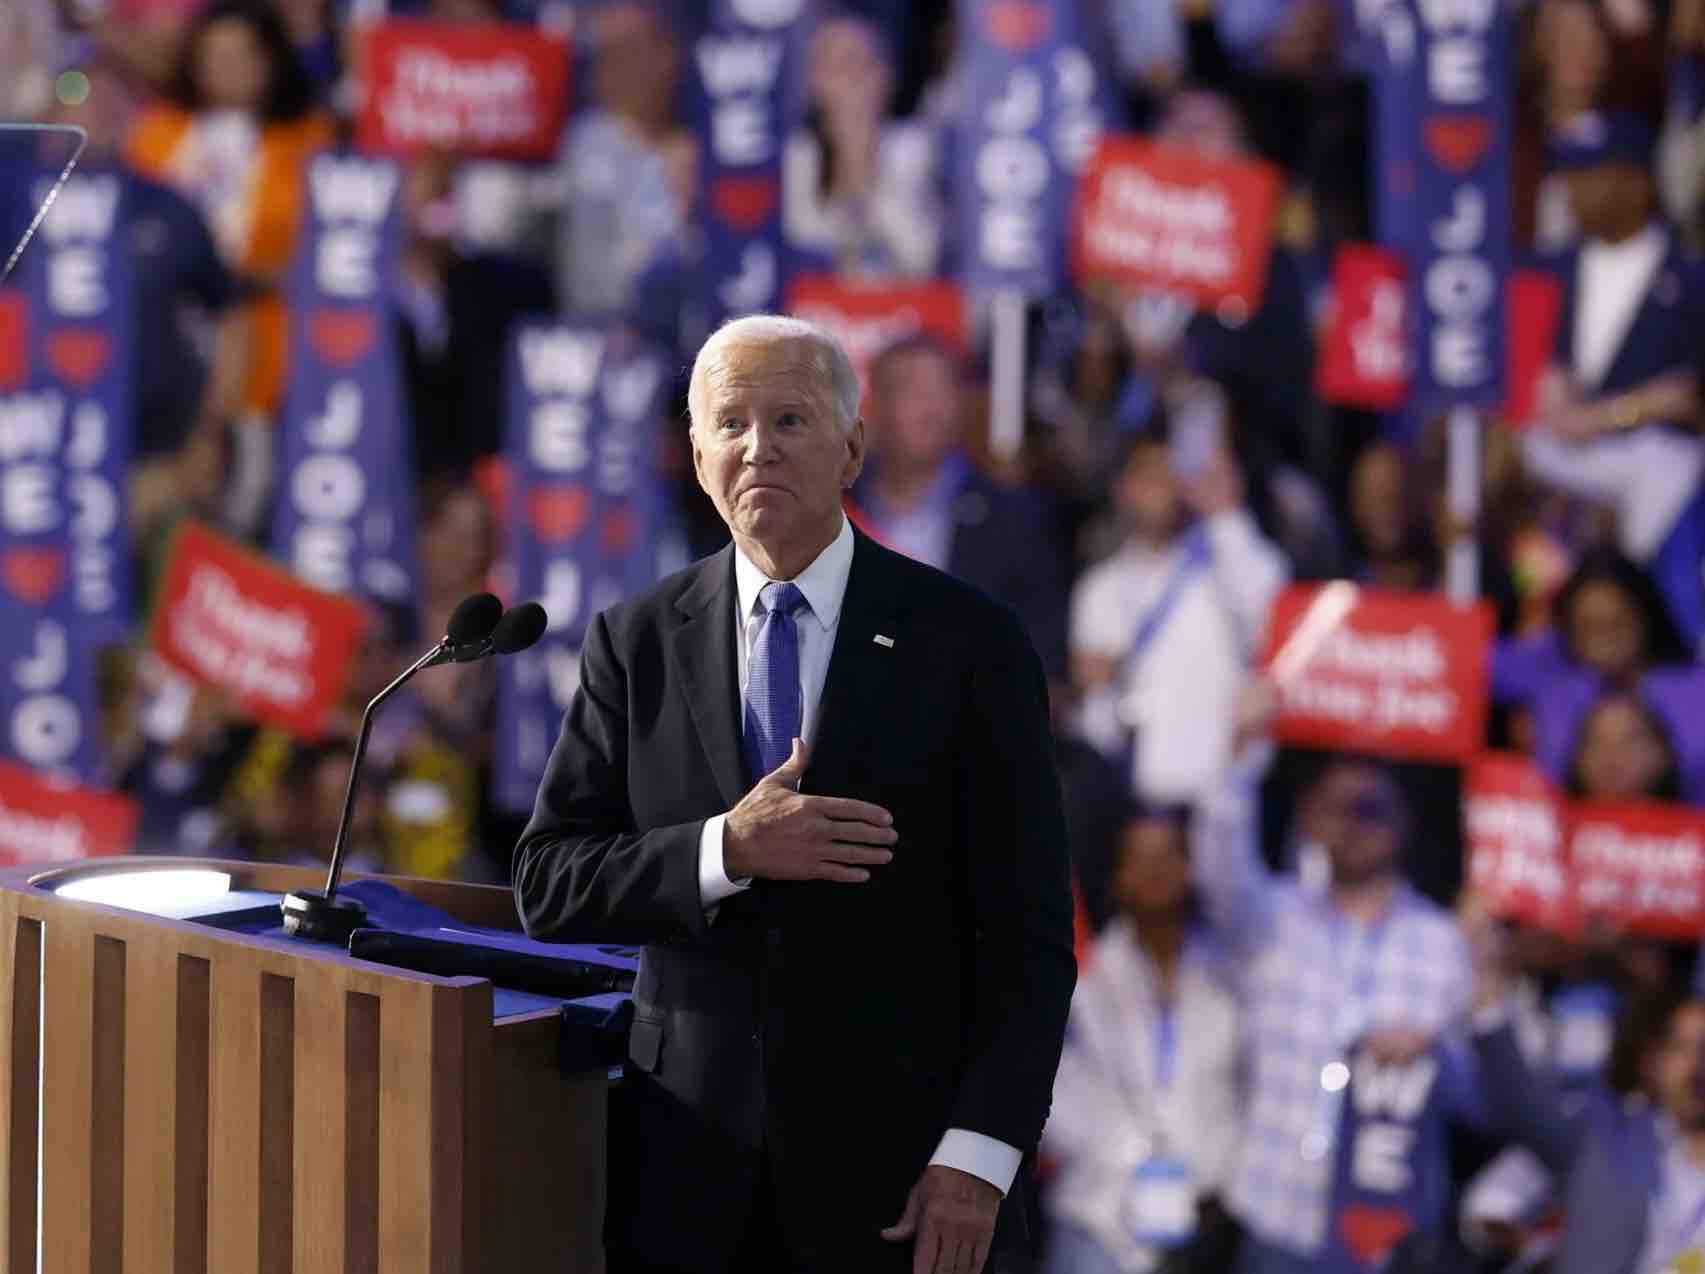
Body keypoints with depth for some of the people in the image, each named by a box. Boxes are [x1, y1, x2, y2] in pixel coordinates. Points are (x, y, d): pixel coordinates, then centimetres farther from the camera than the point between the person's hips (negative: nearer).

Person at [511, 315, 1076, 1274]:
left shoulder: (969, 643, -2)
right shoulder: (638, 645, 6)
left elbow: (1026, 930, -5)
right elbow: (549, 884, 0)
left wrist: (979, 1157, -14)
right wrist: (727, 852, -17)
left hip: (899, 1158, -2)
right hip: (697, 1170, 2)